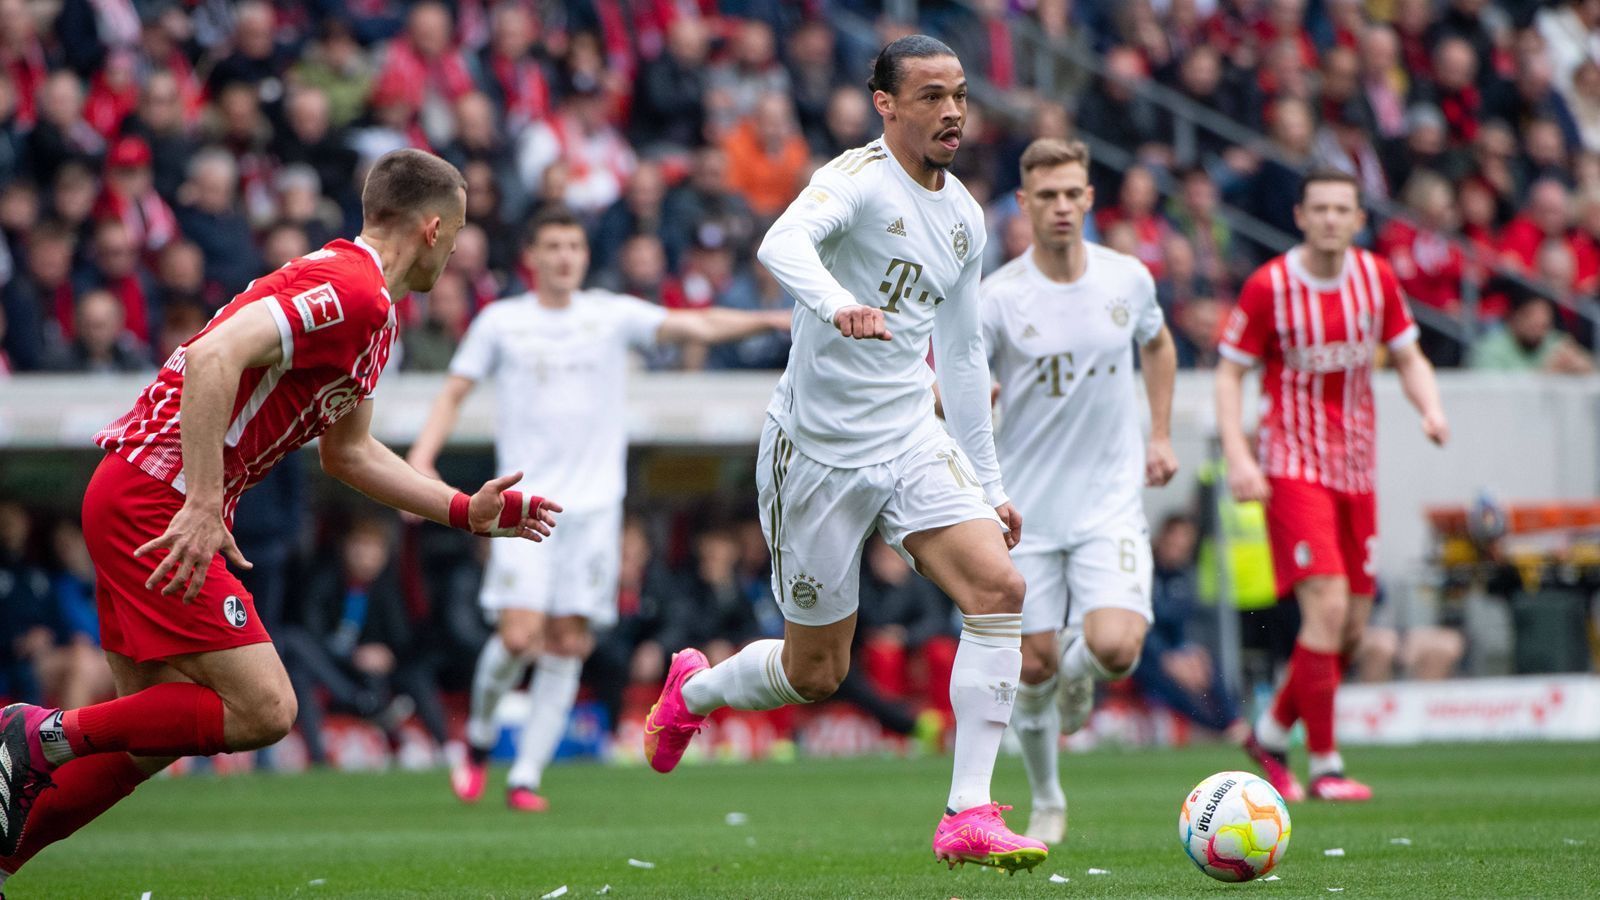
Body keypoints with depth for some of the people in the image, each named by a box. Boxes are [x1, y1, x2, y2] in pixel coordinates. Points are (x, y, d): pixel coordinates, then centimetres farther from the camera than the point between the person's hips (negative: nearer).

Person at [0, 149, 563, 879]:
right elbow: (215, 357, -28)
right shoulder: (352, 291, -15)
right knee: (262, 710, -13)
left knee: (154, 733, 14)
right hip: (158, 500, -10)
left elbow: (347, 453, 27)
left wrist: (466, 511, 23)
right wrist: (204, 507, -30)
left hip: (134, 497, 10)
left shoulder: (368, 309, 18)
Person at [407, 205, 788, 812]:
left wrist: (765, 320, -20)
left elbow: (695, 327, -4)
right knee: (520, 635, -14)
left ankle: (527, 775, 5)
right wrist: (421, 457, -6)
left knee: (568, 644, -1)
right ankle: (479, 739, 11)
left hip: (594, 504, 2)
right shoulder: (500, 322, 5)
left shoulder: (613, 315, 6)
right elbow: (454, 392, 9)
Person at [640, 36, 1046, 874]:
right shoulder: (859, 179, -14)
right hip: (817, 448, -6)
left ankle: (969, 816, -15)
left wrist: (988, 481, 20)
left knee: (999, 589, -18)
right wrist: (835, 302, -58)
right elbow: (784, 243, -37)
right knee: (814, 672, 4)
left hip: (911, 440, 6)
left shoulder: (964, 217, 9)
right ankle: (692, 690, 38)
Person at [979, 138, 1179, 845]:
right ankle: (1046, 803, 25)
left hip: (1110, 501, 1)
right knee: (1032, 668, 2)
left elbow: (1158, 345, 22)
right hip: (1025, 509, -1)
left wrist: (1161, 435, 17)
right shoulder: (997, 298, -9)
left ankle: (1079, 670, 18)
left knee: (1116, 647, -20)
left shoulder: (1128, 279, 0)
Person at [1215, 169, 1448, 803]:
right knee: (1327, 606, -19)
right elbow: (1228, 372, -4)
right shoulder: (1269, 286, -10)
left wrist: (1430, 408, -8)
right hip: (1293, 467, -6)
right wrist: (1237, 457, -16)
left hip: (1356, 469, 6)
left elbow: (1408, 357, 13)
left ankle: (1271, 735, 27)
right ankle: (1324, 766, -11)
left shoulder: (1376, 278, 3)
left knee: (1352, 627, 7)